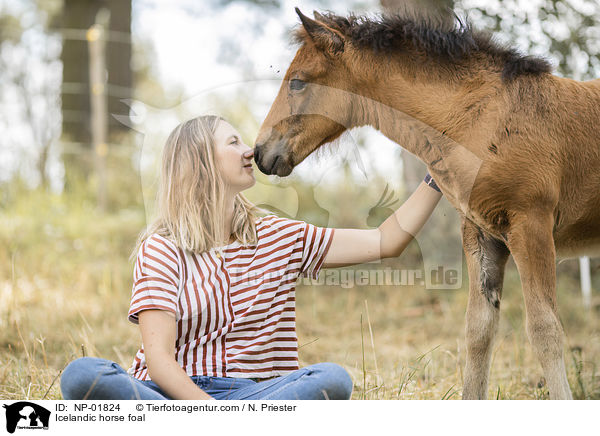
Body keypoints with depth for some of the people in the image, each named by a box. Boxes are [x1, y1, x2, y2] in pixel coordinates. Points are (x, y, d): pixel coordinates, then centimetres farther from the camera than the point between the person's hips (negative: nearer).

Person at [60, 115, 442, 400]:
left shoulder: (278, 238, 13)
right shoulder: (162, 248, 0)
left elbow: (386, 241, 12)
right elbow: (158, 358, -11)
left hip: (250, 394, 3)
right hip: (171, 395, -3)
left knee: (333, 380, -27)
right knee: (82, 376, -31)